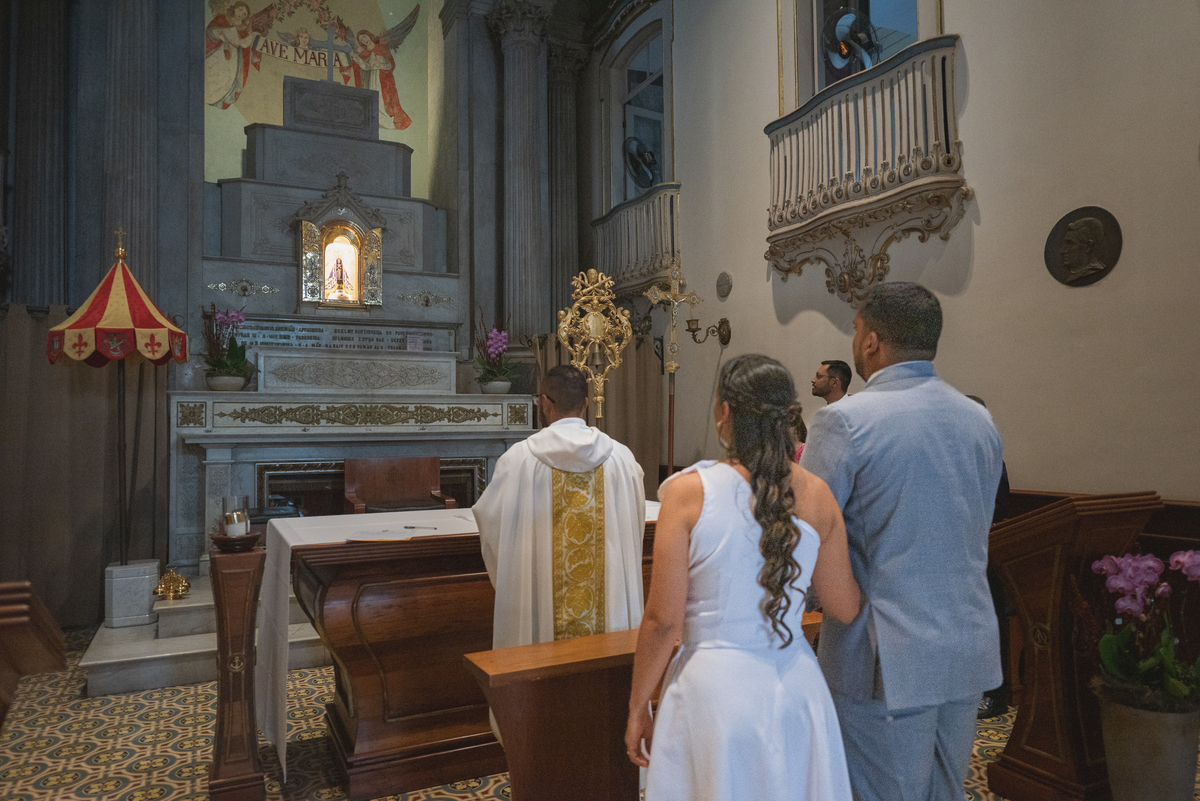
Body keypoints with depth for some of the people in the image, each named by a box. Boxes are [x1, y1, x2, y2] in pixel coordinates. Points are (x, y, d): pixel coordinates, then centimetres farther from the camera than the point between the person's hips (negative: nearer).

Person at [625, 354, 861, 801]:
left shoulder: (688, 491, -15)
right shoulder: (816, 495, -5)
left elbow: (663, 619, -13)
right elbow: (845, 609, 3)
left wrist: (638, 708, 0)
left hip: (714, 687, -3)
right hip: (795, 685, 4)